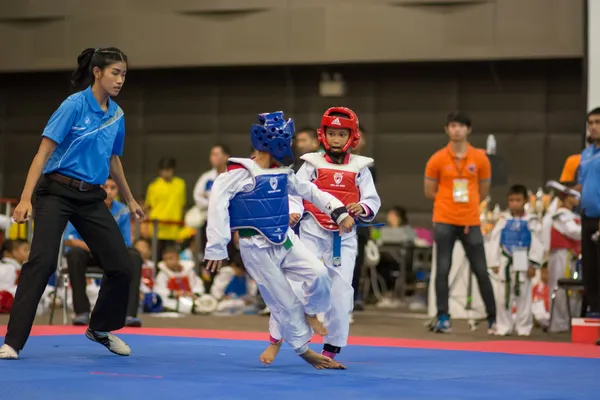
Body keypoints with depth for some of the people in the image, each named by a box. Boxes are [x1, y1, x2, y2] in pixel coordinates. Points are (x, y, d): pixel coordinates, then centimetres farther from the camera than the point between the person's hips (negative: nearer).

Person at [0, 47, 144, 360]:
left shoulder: (117, 115, 7)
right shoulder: (74, 105, -12)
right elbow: (44, 152, -15)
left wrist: (130, 200, 31)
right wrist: (26, 198, -23)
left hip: (91, 198, 6)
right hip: (58, 192, -6)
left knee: (121, 266, 3)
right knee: (41, 262, -19)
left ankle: (101, 329, 27)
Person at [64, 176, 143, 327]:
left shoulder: (122, 211, -8)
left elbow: (126, 244, -7)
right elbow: (68, 239, -19)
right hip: (86, 253, -2)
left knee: (134, 257, -26)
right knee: (74, 253, -36)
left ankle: (129, 313, -29)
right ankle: (82, 312, -28)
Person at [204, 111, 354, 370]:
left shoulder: (282, 173, 8)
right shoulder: (241, 172, -15)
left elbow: (309, 191, 17)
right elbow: (218, 203, -20)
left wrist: (339, 210, 3)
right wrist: (216, 248, -22)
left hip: (286, 241, 6)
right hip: (257, 249, -6)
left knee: (319, 275, -15)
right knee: (284, 302, -2)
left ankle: (310, 313, 15)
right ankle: (304, 350, 16)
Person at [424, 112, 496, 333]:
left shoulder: (480, 158, 2)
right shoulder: (437, 159, 0)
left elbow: (483, 192, 11)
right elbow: (430, 192, 7)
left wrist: (465, 204, 8)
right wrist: (450, 202, 7)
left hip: (471, 222, 1)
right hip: (444, 221, -1)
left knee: (481, 271, 2)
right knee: (443, 269, -3)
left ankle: (494, 317, 10)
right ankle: (442, 317, 2)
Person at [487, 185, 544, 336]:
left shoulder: (531, 221, -1)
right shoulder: (503, 220, 4)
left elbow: (536, 244, -2)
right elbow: (494, 242, 4)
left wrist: (533, 265, -7)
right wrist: (494, 263, -1)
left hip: (523, 263, -2)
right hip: (505, 262, 2)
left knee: (523, 296, 4)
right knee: (502, 296, 5)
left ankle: (523, 327, 14)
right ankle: (504, 326, 15)